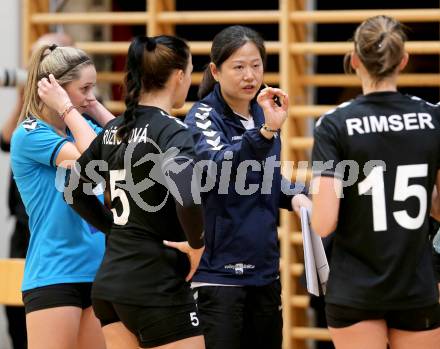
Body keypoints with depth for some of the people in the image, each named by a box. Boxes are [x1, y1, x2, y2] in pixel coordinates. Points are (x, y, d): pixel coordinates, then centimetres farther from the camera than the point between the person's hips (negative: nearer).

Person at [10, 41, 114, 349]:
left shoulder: (80, 127, 12)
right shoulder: (30, 134, -9)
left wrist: (96, 108, 2)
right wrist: (66, 108, -12)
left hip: (95, 271, 7)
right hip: (53, 276, -7)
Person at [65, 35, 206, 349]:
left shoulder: (114, 131, 9)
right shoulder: (172, 132, -14)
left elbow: (75, 190, 20)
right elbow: (187, 198, -31)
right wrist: (196, 243, -14)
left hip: (110, 283, 8)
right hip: (158, 287, -8)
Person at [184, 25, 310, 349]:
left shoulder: (265, 112, 9)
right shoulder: (203, 117, -10)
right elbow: (219, 165, -30)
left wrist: (295, 195, 2)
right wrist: (266, 132, -44)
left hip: (265, 271, 7)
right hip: (218, 272, -7)